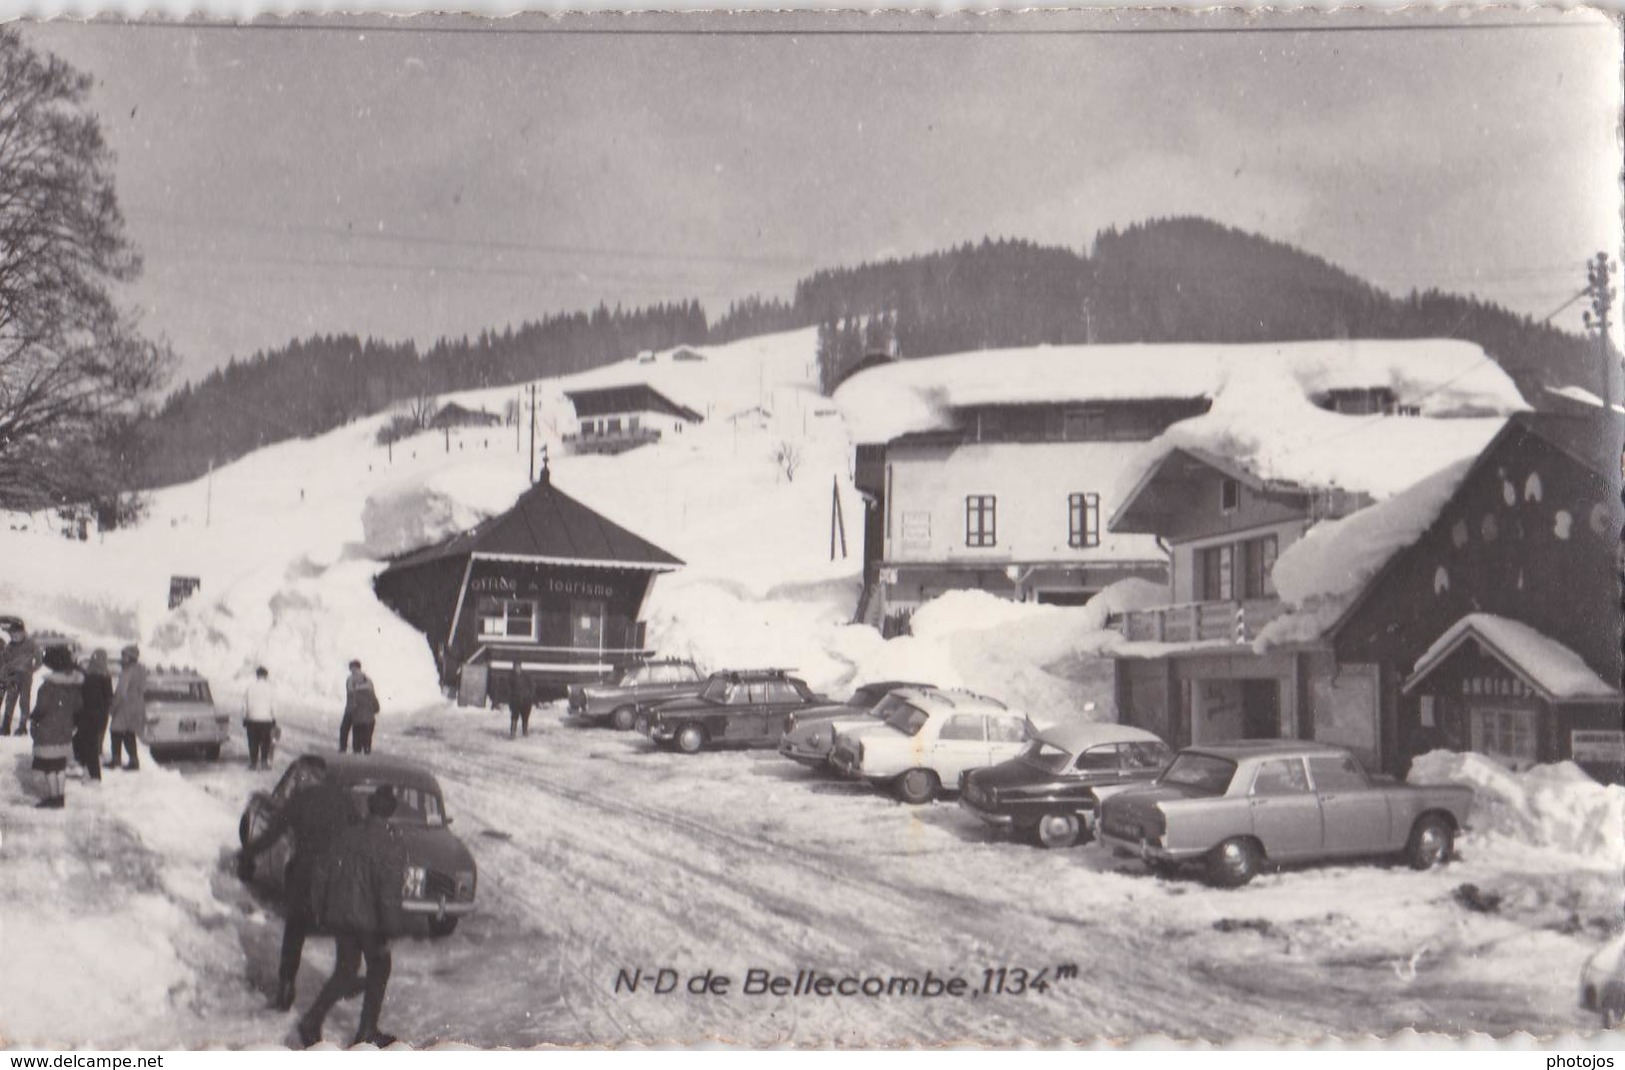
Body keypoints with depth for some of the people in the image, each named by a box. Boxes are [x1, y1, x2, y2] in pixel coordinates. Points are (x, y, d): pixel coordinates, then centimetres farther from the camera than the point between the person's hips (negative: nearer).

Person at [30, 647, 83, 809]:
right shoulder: (75, 683, 2)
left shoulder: (50, 683, -20)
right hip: (65, 728, 7)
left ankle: (53, 797, 7)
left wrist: (33, 718, -3)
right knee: (61, 764, 16)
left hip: (48, 730, -7)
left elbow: (43, 706, -21)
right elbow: (78, 704, 8)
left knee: (49, 765, 3)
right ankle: (61, 796, 20)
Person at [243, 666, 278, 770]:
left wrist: (244, 720, 10)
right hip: (266, 720, -1)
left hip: (252, 720, 1)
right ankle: (264, 761, 1)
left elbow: (244, 706, 2)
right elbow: (273, 707, -2)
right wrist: (274, 722, 6)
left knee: (253, 742, 6)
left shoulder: (250, 688, -1)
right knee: (265, 742, 6)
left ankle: (253, 762, 6)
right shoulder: (270, 689, -4)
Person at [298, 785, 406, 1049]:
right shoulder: (390, 843, -13)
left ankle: (312, 1020, 3)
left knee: (344, 972, 17)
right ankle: (367, 1032, 14)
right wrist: (390, 926, -12)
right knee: (379, 968, 13)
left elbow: (323, 877, 8)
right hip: (368, 918, -5)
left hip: (339, 915, 5)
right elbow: (389, 889, -17)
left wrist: (322, 912, 17)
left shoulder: (347, 836, 4)